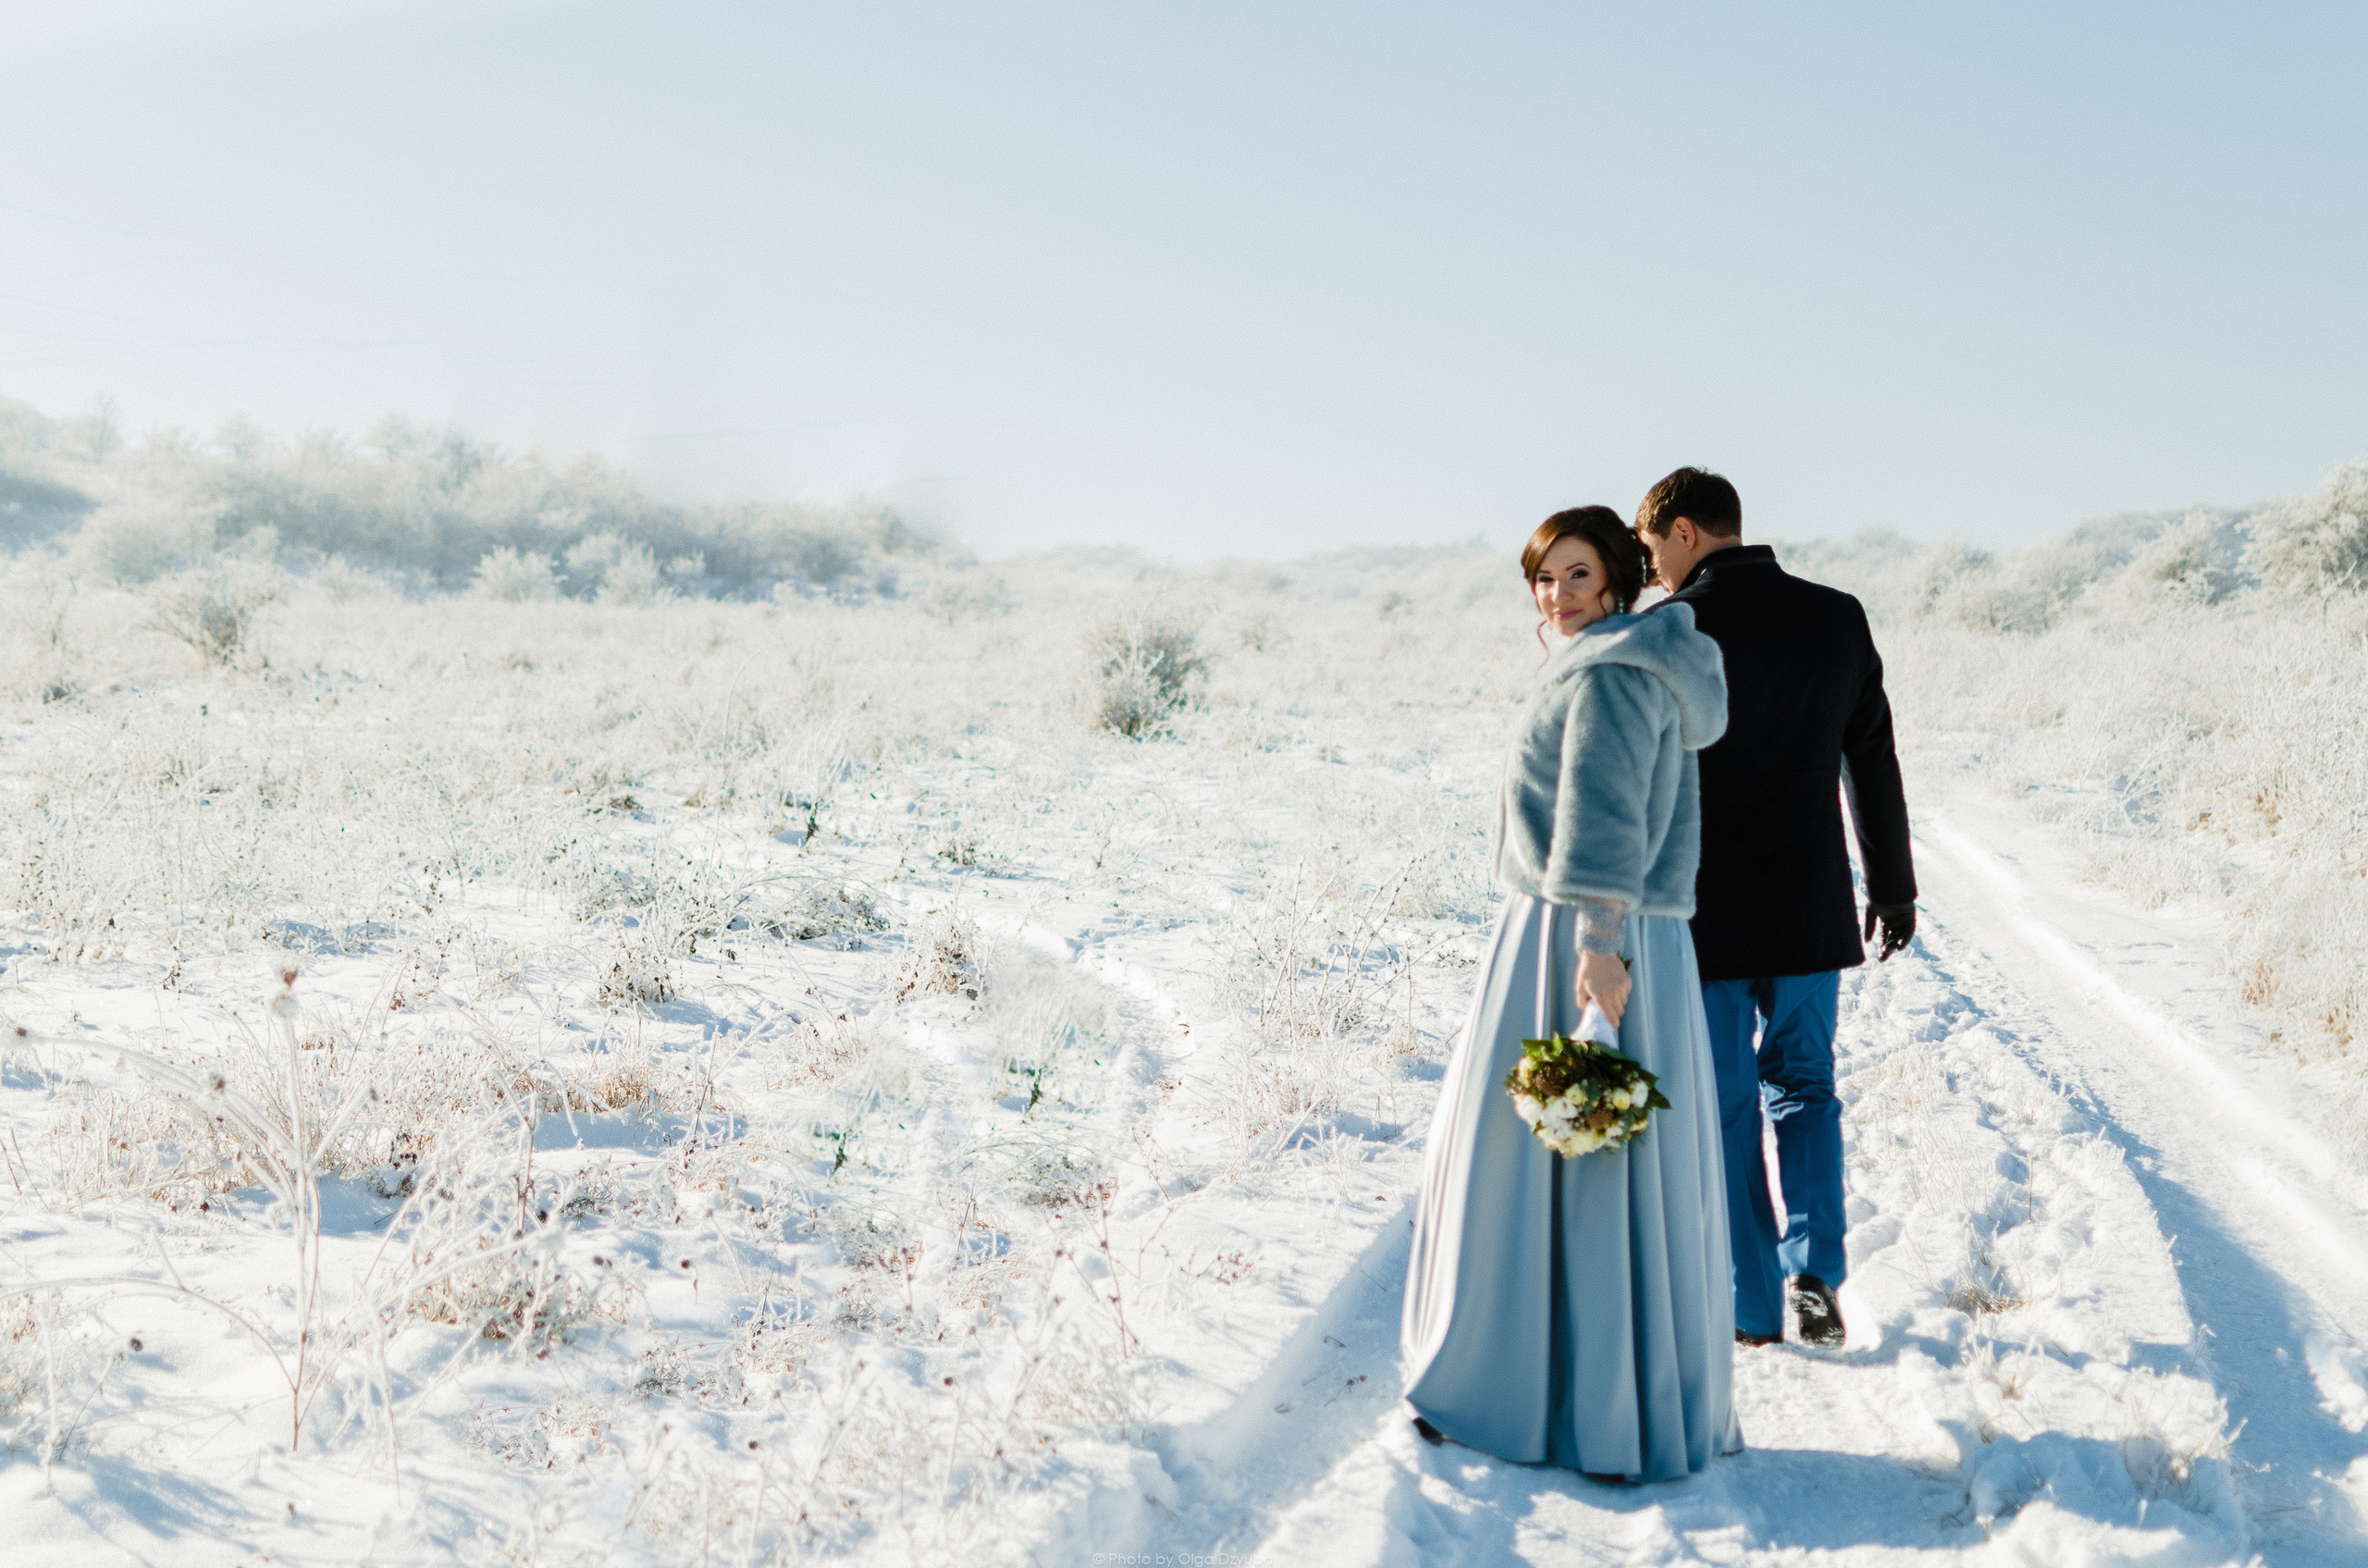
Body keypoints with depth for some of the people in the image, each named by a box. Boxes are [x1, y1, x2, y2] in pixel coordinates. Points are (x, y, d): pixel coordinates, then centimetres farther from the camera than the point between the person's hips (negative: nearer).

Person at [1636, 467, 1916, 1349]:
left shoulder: (1669, 628, -12)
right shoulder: (1837, 617, 3)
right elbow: (1874, 763, 9)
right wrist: (1893, 887, 18)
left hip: (1704, 916, -4)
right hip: (1811, 911, 4)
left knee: (1722, 1111, 8)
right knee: (1803, 1089, 20)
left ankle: (1751, 1308, 15)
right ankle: (1815, 1276, 7)